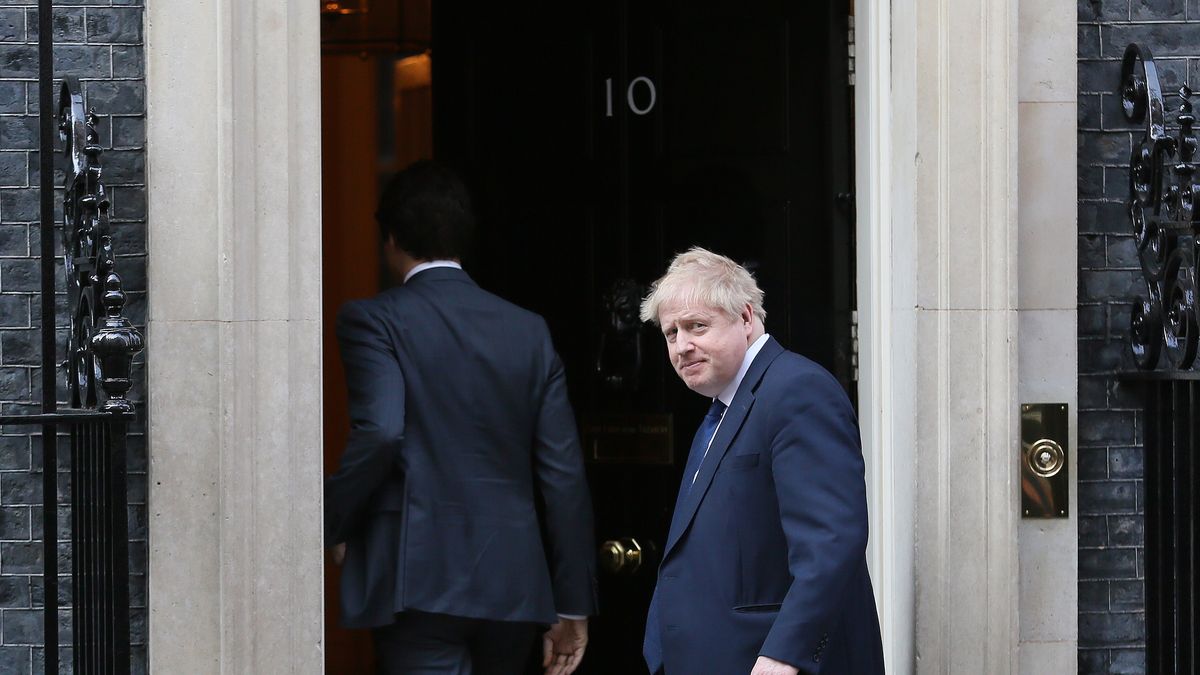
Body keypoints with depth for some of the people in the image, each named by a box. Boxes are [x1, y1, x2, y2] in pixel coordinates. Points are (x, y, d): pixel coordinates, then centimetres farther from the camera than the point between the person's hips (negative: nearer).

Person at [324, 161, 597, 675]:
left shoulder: (372, 320, -2)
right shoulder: (529, 330, 10)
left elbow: (379, 433, -19)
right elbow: (565, 474, 7)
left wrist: (333, 523, -3)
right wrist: (573, 606, 11)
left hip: (418, 584, -5)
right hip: (513, 588, 5)